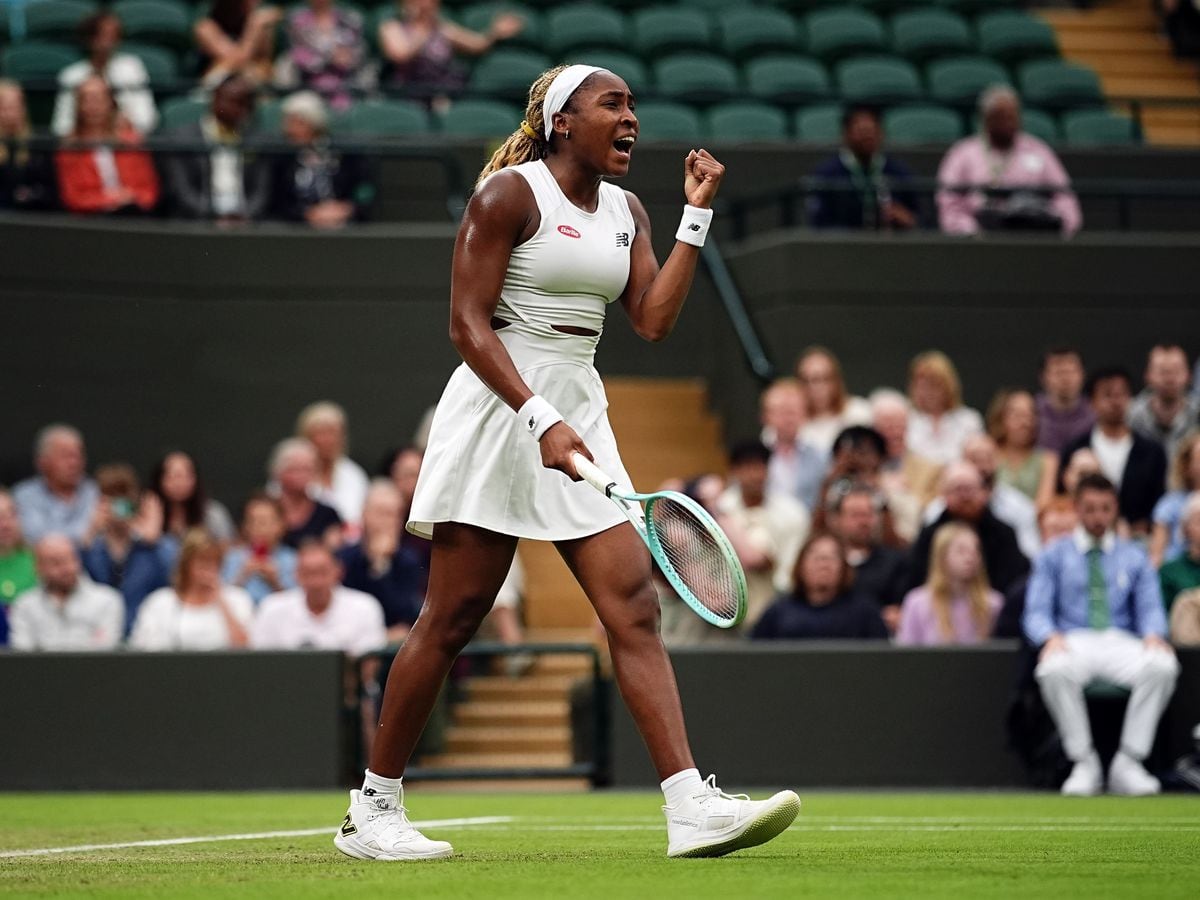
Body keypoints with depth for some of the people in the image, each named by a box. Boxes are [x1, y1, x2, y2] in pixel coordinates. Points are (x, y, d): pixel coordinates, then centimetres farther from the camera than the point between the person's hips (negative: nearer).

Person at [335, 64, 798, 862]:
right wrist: (539, 418, -21)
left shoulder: (626, 211, 14)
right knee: (451, 620, -4)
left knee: (634, 607, -7)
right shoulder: (510, 194, -7)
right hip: (497, 408, -7)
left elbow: (655, 319, 3)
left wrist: (697, 214, 3)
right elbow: (468, 325, -11)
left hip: (579, 415, 7)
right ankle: (372, 809, 8)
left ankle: (691, 808, -15)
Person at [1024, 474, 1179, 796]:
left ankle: (1128, 764, -26)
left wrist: (1154, 634, -15)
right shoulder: (1054, 556, 16)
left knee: (1162, 666, -34)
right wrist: (1050, 635, -18)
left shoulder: (1133, 557, 21)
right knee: (1054, 670, -40)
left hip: (1120, 642, 2)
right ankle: (1084, 765, -26)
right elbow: (1036, 612, 6)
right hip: (1073, 642, -1)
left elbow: (1150, 607, 9)